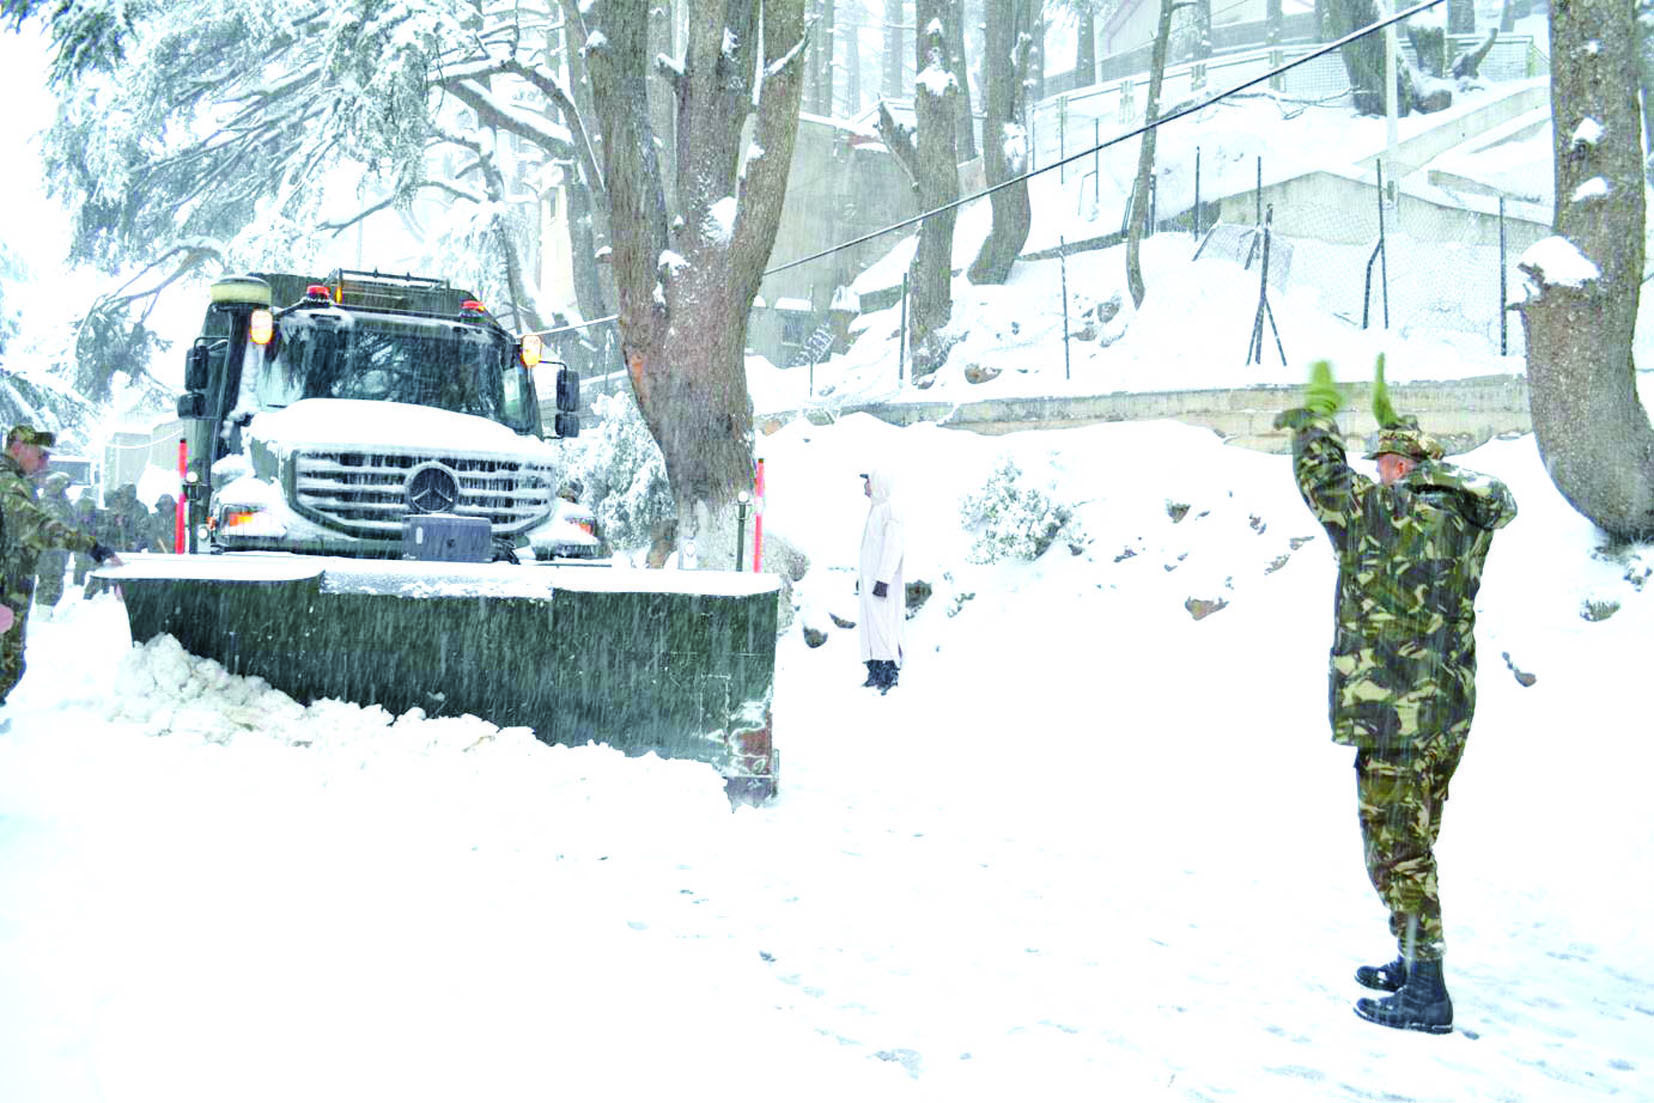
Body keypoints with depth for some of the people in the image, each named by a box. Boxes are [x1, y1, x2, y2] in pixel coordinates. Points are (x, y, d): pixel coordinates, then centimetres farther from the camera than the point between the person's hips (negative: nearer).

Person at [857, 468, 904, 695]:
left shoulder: (890, 509, -13)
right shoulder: (875, 509, 17)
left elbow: (893, 548, -19)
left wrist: (883, 580, -24)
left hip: (882, 580, -10)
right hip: (869, 579, 10)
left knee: (884, 625, -10)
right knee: (870, 625, 9)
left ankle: (890, 674, -7)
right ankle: (875, 673, 12)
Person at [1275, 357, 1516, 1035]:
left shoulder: (1380, 516, -16)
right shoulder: (1467, 517, 5)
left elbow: (1321, 478, -3)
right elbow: (1432, 475, 27)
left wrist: (1316, 415, 13)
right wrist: (1392, 420, 36)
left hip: (1394, 718, -8)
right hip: (1448, 713, 8)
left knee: (1398, 851, -1)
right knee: (1414, 845, 20)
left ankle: (1425, 997, 4)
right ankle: (1414, 965, 32)